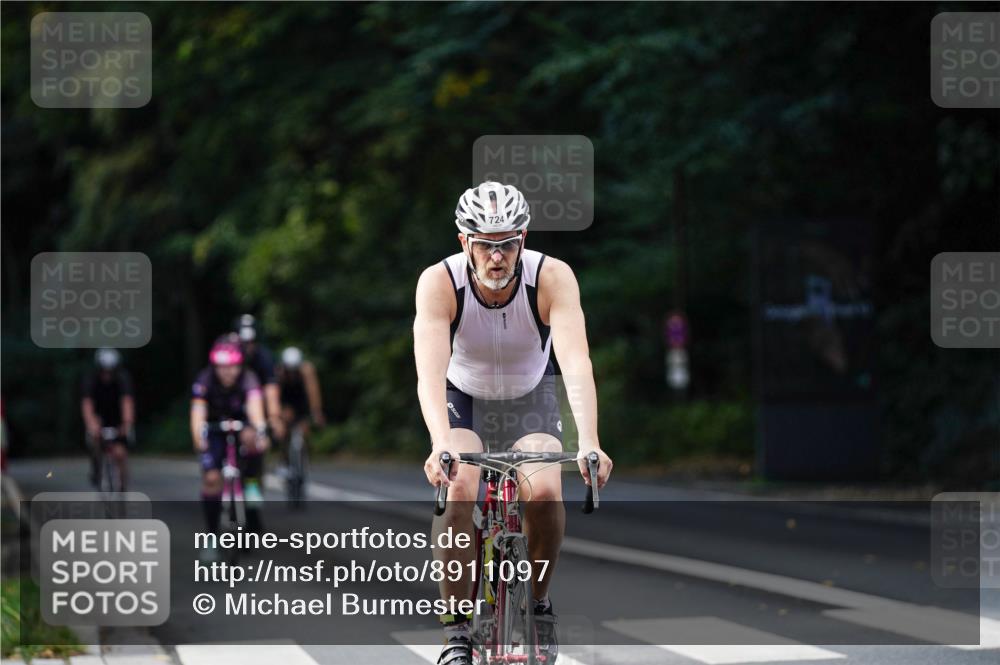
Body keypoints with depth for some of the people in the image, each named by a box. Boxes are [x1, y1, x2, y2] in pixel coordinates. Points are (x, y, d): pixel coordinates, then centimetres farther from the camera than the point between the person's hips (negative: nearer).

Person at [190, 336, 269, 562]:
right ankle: (211, 535, -4)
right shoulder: (205, 381, -25)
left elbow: (255, 405, -43)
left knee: (250, 438, -37)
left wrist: (260, 431, -61)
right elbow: (198, 410, -37)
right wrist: (198, 436, -56)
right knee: (211, 478, -15)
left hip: (241, 424, 0)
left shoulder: (248, 379, -27)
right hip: (215, 430, 0)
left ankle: (251, 484, -12)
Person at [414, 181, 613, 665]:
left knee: (544, 492, -25)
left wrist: (589, 442, -54)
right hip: (463, 402, 0)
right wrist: (440, 444, -57)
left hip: (530, 400, 0)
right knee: (458, 487, -28)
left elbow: (577, 364, -40)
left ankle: (537, 602, 2)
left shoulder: (552, 278, -28)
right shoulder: (439, 282, -29)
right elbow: (430, 372, -41)